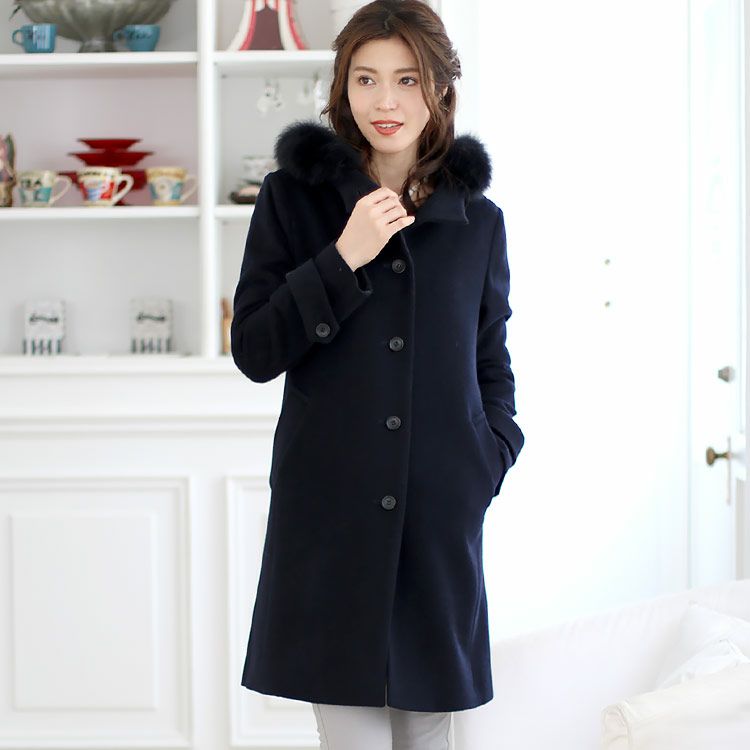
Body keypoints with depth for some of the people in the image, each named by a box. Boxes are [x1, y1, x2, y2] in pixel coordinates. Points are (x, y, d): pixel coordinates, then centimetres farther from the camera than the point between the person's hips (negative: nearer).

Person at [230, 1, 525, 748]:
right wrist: (344, 259, -12)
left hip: (441, 513, 2)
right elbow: (253, 351, -3)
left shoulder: (478, 218, 8)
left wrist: (493, 456, 1)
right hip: (330, 513, -2)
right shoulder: (293, 194, 2)